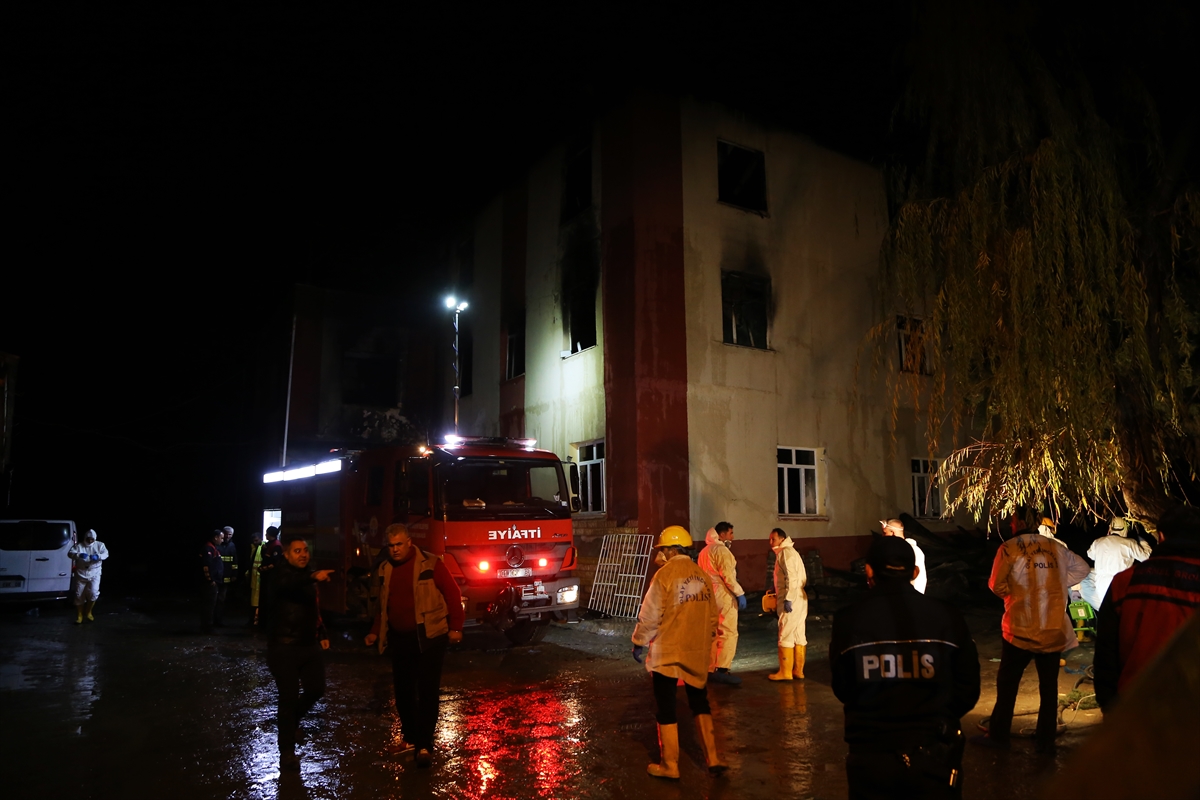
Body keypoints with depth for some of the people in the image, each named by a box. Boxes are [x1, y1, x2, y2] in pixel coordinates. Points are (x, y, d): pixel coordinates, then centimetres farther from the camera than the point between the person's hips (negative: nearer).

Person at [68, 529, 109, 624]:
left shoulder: (100, 545, 4)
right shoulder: (78, 545, 3)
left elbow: (106, 554, -9)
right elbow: (70, 553, -10)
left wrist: (98, 556, -31)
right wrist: (79, 555, -31)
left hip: (94, 574, -1)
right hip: (81, 574, 1)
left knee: (93, 593, -12)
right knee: (79, 595, 5)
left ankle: (88, 613, 11)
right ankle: (79, 616, 20)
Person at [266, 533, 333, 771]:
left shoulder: (309, 578, 12)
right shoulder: (282, 576, -12)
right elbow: (290, 583, -38)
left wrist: (322, 634, 11)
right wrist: (314, 576, -56)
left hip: (309, 644, 7)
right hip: (284, 647, -7)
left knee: (316, 689, 10)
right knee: (289, 697, -3)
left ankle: (292, 719, 38)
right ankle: (287, 751, 10)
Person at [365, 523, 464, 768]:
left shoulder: (430, 564, -10)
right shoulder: (385, 569, 8)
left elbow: (452, 594, -9)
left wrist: (455, 627, -12)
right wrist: (375, 631, 13)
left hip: (428, 638, -6)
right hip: (399, 639, 6)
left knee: (427, 692, -2)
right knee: (403, 690, 13)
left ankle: (425, 745, 5)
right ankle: (410, 737, 30)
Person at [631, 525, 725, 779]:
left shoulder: (665, 574, -13)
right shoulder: (702, 575, 5)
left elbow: (650, 615, -13)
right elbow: (712, 615, 10)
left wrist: (639, 643, 0)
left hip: (667, 652, -6)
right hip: (698, 652, 6)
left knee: (666, 708, 7)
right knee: (699, 703, 19)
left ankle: (669, 765, 15)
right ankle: (712, 759, 16)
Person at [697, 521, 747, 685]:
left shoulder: (705, 551, 18)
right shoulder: (721, 550, -11)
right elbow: (728, 575, -18)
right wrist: (740, 593, -14)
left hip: (710, 596, 9)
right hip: (723, 595, -9)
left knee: (714, 634, 12)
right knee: (729, 633, -7)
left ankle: (711, 670, 13)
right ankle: (722, 670, -11)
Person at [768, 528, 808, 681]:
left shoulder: (786, 552, -11)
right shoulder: (789, 552, 20)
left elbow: (792, 577, -21)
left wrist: (788, 599, -24)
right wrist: (775, 590, 18)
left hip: (792, 601, -10)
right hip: (798, 600, 10)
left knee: (785, 636, -6)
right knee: (798, 636, 10)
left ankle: (785, 672, -4)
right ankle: (798, 671, 13)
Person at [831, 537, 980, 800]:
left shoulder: (848, 619, -11)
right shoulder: (946, 616, -9)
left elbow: (843, 690, 1)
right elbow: (968, 689, 0)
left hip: (870, 756, 0)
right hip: (933, 756, 0)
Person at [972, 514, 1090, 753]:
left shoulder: (1009, 548, -9)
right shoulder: (1058, 549, 5)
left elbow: (996, 585, -11)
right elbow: (1082, 568, 15)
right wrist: (1058, 585, 12)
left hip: (1020, 630, -4)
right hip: (1054, 630, 4)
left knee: (1007, 683, 8)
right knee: (1049, 686, 13)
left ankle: (998, 736, 14)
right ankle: (1046, 740, 20)